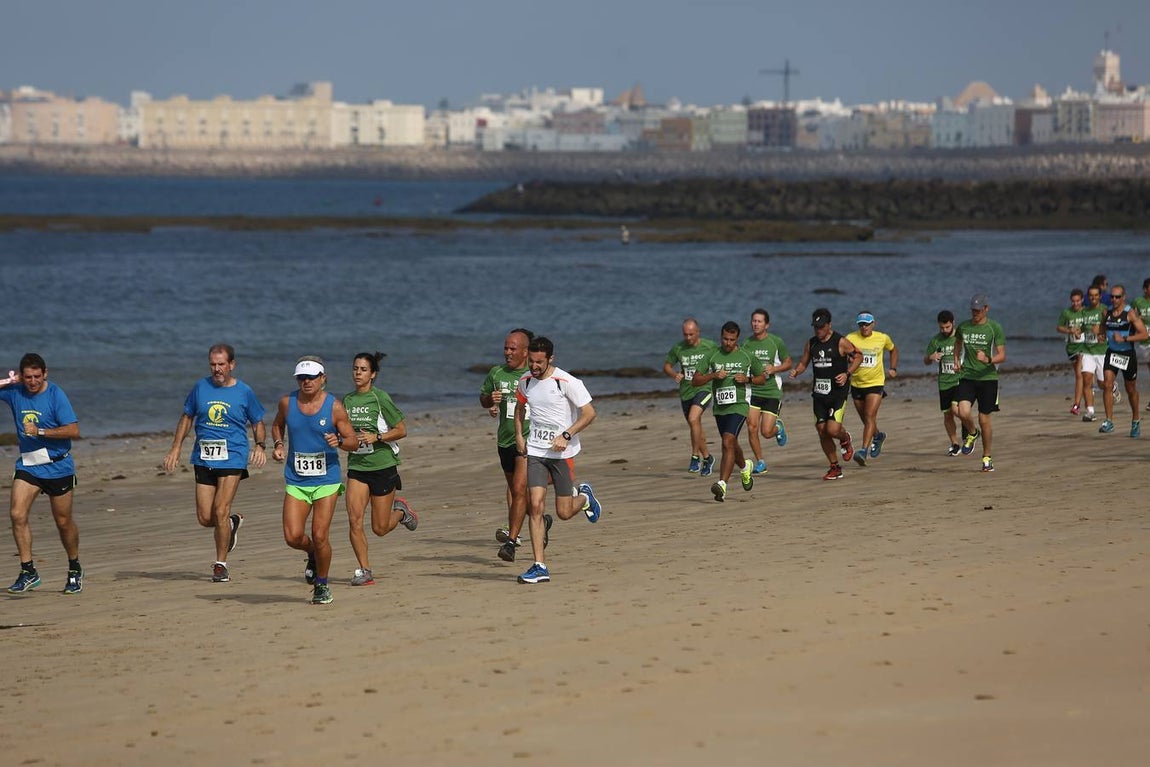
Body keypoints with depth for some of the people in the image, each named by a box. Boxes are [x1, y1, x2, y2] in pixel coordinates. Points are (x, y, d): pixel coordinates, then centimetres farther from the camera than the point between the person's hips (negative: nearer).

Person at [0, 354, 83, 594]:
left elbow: (73, 431, -17)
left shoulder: (56, 395, -13)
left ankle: (75, 570, 29)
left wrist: (40, 432, -26)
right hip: (27, 465, 3)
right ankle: (28, 572, -7)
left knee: (63, 522, 7)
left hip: (57, 467, -3)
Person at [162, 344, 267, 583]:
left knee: (220, 512, -12)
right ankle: (232, 523, 35)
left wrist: (260, 445, -8)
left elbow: (258, 423, 11)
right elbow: (187, 417, 18)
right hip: (203, 458, 3)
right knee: (204, 518, 1)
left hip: (232, 458, -3)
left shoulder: (244, 392, 1)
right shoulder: (201, 387, 7)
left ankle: (221, 564, 3)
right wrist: (176, 447, 11)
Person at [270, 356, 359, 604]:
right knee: (292, 537, -8)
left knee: (320, 536, -8)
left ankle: (322, 585, 14)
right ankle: (313, 555, 27)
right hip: (295, 481, 2)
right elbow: (277, 425, 21)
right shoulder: (287, 402, 0)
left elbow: (354, 442, -1)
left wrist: (339, 442, -22)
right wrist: (279, 444, 2)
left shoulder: (334, 407, -7)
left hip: (326, 481, -2)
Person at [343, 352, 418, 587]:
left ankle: (400, 510, 36)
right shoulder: (347, 400, 7)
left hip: (382, 465, -4)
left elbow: (401, 430, -6)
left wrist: (376, 437, -20)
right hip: (356, 467, 4)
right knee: (354, 520, -12)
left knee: (380, 528, 3)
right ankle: (364, 571, -2)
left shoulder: (380, 398, -9)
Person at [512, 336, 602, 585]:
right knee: (535, 505, -11)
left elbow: (589, 413, -12)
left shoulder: (566, 382, -14)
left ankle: (584, 496, 38)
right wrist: (519, 435, 11)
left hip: (563, 452, -4)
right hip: (535, 451, 4)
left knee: (564, 513, 1)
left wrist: (566, 436, -20)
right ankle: (539, 567, -9)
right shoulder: (526, 381, 3)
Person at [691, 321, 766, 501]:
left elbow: (762, 378, 12)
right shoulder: (712, 356, 2)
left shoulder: (747, 356, 0)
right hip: (720, 407, 4)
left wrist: (747, 379, -9)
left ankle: (722, 485, -29)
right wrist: (713, 375, -16)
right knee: (731, 445, 20)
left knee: (728, 442, -22)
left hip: (739, 406, -4)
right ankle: (745, 467, 52)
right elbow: (695, 381, 1)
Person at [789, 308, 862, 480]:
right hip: (819, 393, 5)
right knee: (822, 431, 4)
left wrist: (847, 373, -13)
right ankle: (835, 468, 18)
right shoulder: (811, 343, 8)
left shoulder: (840, 342, -7)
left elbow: (858, 357, 1)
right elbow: (803, 363, 18)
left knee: (832, 429, -18)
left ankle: (845, 438, 19)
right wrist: (796, 372, -4)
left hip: (838, 391, -5)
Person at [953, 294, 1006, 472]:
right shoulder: (963, 327, 5)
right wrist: (956, 360, 14)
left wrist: (988, 360, -27)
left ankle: (987, 458, 19)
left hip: (987, 378, -2)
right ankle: (972, 434, 15)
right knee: (963, 412, -20)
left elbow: (1002, 356, -7)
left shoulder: (994, 328, -4)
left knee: (984, 419, 2)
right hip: (967, 376, 2)